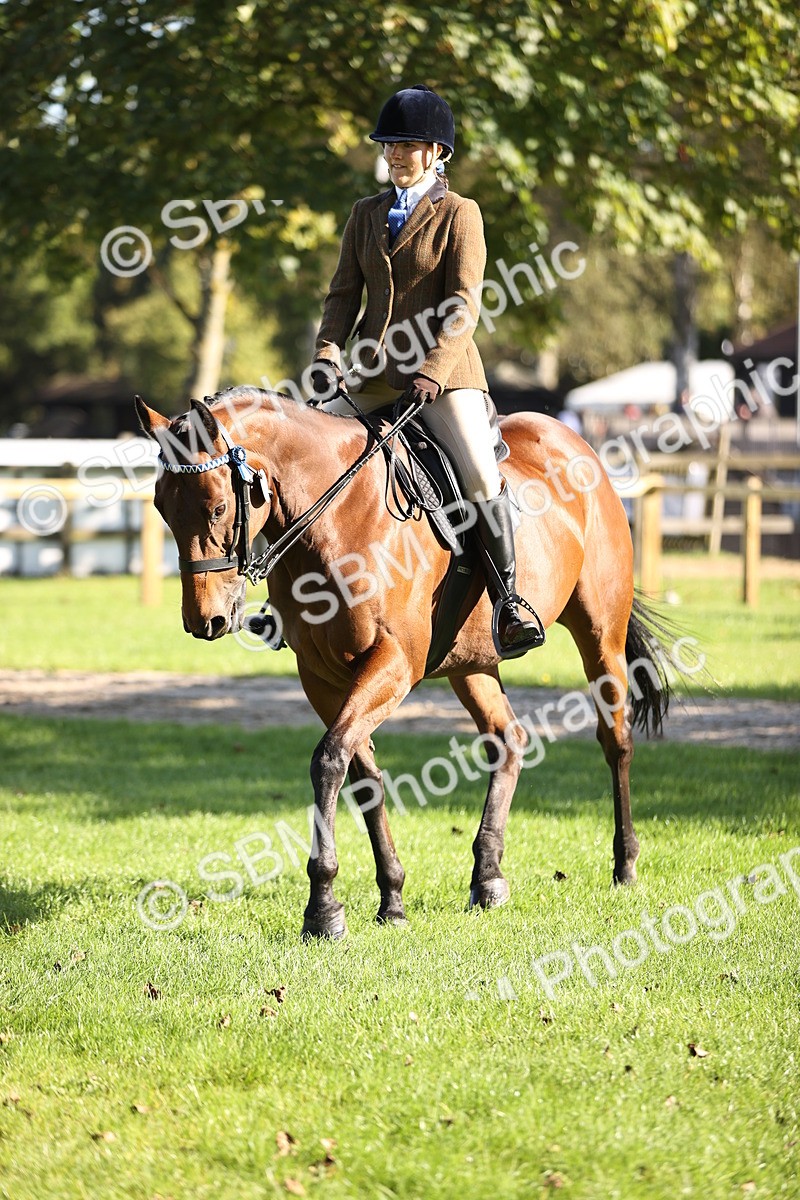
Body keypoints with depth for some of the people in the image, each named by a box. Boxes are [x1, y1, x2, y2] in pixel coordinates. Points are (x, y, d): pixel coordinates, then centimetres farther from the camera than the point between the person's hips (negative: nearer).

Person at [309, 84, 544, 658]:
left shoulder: (460, 214, -2)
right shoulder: (366, 214, 13)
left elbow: (464, 308, -10)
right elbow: (345, 293, 10)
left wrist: (433, 373, -23)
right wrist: (328, 350, -9)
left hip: (444, 371, -5)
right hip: (373, 374, 5)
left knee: (482, 476, -23)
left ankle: (508, 601, -13)